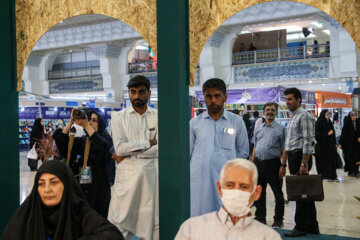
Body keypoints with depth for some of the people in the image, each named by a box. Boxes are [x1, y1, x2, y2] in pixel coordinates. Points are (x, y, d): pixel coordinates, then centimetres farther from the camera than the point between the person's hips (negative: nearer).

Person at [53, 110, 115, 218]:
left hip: (99, 190, -3)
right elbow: (62, 143, -2)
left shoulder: (106, 139, 2)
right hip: (79, 189, 3)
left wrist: (85, 125, -24)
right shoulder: (80, 141, 12)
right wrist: (71, 122, -11)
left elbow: (102, 146, -21)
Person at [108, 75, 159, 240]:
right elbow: (119, 147, -7)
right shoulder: (119, 117, 5)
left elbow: (160, 149, -6)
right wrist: (149, 142, -7)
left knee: (152, 222, 6)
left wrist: (128, 153, -9)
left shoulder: (158, 117, 5)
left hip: (152, 172, 1)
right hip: (127, 173, -1)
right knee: (118, 223, -1)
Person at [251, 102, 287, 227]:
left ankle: (278, 219, 14)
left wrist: (283, 165, -13)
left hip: (273, 163, -5)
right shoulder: (258, 129, 14)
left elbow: (284, 149, -5)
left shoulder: (280, 129, -1)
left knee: (277, 192, 3)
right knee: (259, 192, 11)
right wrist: (252, 164, 12)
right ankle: (260, 218, 22)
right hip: (259, 163, 5)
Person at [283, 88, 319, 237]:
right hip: (293, 157, 10)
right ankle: (312, 226, 21)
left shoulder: (304, 115, -12)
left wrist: (304, 164, -23)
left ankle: (301, 228, 4)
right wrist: (288, 162, 20)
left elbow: (307, 141, -18)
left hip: (300, 156, -10)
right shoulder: (293, 117, 18)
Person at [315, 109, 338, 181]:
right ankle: (324, 176, 9)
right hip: (322, 145, -6)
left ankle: (333, 176, 6)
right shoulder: (318, 124, -9)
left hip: (330, 145, 6)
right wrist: (327, 134, -16)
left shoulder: (329, 123, 12)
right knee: (323, 161, 0)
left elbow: (333, 134, 16)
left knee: (332, 160, 1)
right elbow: (317, 135, -14)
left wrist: (334, 143, 11)